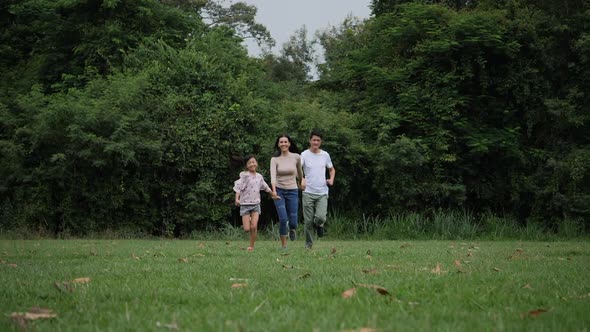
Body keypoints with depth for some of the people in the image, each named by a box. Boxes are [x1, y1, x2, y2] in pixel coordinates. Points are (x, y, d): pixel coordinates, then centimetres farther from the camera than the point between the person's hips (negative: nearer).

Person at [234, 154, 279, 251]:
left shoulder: (259, 176, 8)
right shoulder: (245, 176, -9)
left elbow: (265, 187, 25)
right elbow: (238, 187, -17)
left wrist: (274, 195, 36)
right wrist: (237, 199, -33)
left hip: (256, 204, 3)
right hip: (245, 204, -3)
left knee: (254, 227, -10)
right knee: (247, 229, -6)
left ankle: (252, 246, 3)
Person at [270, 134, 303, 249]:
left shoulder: (296, 157, -3)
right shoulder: (274, 159, -7)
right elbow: (273, 175, -21)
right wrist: (274, 190, -36)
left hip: (292, 191, 1)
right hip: (279, 191, -1)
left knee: (293, 222, -3)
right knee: (283, 219, -14)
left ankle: (291, 228, 37)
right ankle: (284, 246, 2)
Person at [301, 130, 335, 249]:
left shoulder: (325, 155, 8)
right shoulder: (305, 155, -3)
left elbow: (332, 169, 24)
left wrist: (331, 179, 3)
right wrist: (302, 179, -39)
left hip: (322, 193, 2)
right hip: (308, 192, -1)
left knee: (320, 218, -16)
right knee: (308, 221, 1)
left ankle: (319, 225, 20)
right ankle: (308, 244, 16)